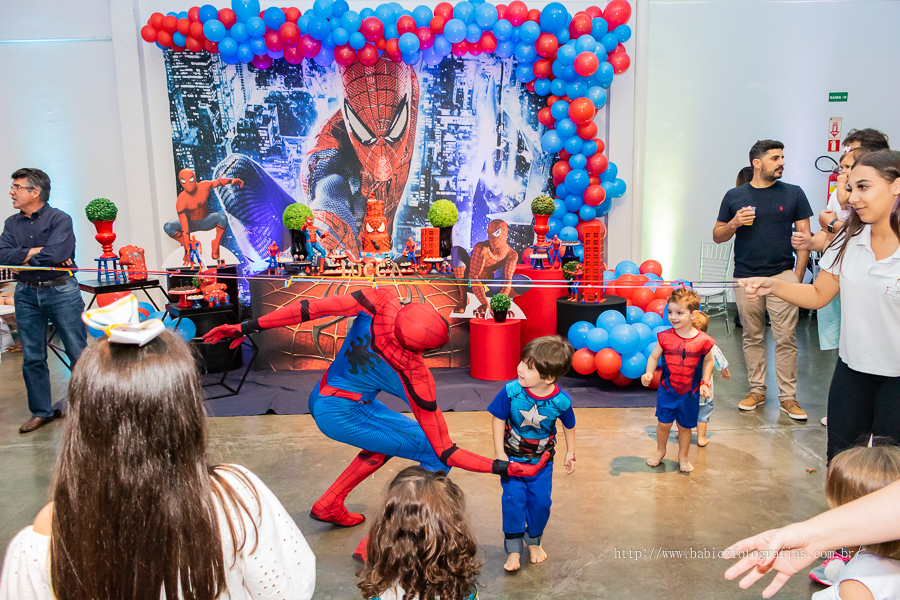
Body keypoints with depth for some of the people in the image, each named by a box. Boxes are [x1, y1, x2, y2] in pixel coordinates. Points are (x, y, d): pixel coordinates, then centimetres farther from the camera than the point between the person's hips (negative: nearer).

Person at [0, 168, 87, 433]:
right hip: (26, 294, 5)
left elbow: (56, 254, -21)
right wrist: (37, 251, -13)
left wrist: (23, 257, -8)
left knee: (79, 353, 0)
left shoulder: (60, 219, -6)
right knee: (32, 357, 9)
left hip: (61, 291, -5)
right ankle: (41, 412, 21)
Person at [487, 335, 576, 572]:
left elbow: (569, 426, 0)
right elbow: (498, 419, -10)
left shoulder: (561, 401, -22)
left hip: (542, 461, 1)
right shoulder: (511, 391, -25)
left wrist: (570, 453, 10)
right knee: (513, 500, -5)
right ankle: (513, 549, 14)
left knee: (540, 501, 5)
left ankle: (534, 541, 33)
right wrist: (499, 453, -9)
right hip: (512, 458, -1)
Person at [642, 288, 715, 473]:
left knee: (685, 426, 14)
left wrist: (705, 383, -3)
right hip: (667, 390, 0)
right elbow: (653, 357, -2)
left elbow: (708, 361, 3)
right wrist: (648, 374, -18)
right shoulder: (665, 337, -11)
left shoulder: (703, 340, -12)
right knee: (664, 423, 7)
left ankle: (683, 456, 36)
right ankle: (660, 451, 34)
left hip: (690, 393, 0)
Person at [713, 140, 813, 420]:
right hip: (746, 278, 1)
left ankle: (788, 396, 5)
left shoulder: (793, 194, 5)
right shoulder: (734, 196, 7)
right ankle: (757, 390, 18)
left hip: (782, 275, -1)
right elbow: (718, 236, 11)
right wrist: (734, 224, -10)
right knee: (752, 337, 8)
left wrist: (797, 276, -2)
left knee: (786, 338, -3)